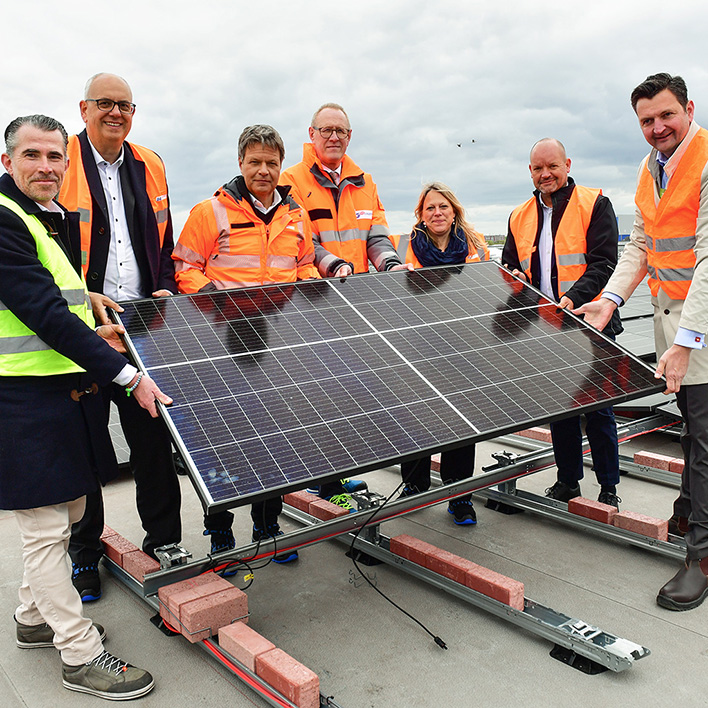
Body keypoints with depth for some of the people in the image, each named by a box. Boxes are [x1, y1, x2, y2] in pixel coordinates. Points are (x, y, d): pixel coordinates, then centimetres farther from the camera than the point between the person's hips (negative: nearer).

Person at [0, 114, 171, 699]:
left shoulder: (58, 220, 15)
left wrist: (90, 336, 8)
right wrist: (128, 376, -23)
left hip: (66, 389, 10)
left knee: (65, 512, 20)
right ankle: (81, 655, 14)